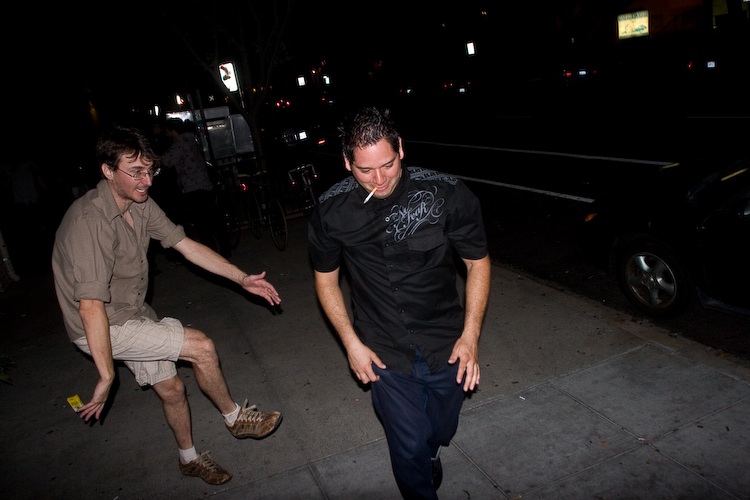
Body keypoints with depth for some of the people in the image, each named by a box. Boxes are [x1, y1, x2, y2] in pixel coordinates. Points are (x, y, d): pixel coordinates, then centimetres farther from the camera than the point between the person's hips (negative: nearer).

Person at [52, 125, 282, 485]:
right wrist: (106, 377, -28)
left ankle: (190, 459, 39)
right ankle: (236, 419, 11)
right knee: (201, 346, -14)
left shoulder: (140, 204, -3)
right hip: (100, 326, -8)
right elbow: (90, 306, -32)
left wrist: (242, 278, -6)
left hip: (134, 313, 8)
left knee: (171, 388, 15)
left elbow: (186, 246, 0)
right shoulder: (90, 221, -30)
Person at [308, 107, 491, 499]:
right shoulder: (331, 211, -12)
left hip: (446, 345, 1)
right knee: (409, 447, 1)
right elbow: (325, 279, 4)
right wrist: (351, 343, -1)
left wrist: (470, 335, -7)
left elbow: (477, 261, -3)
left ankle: (429, 451, 59)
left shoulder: (446, 193, -15)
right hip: (385, 353, 0)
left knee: (439, 432, 21)